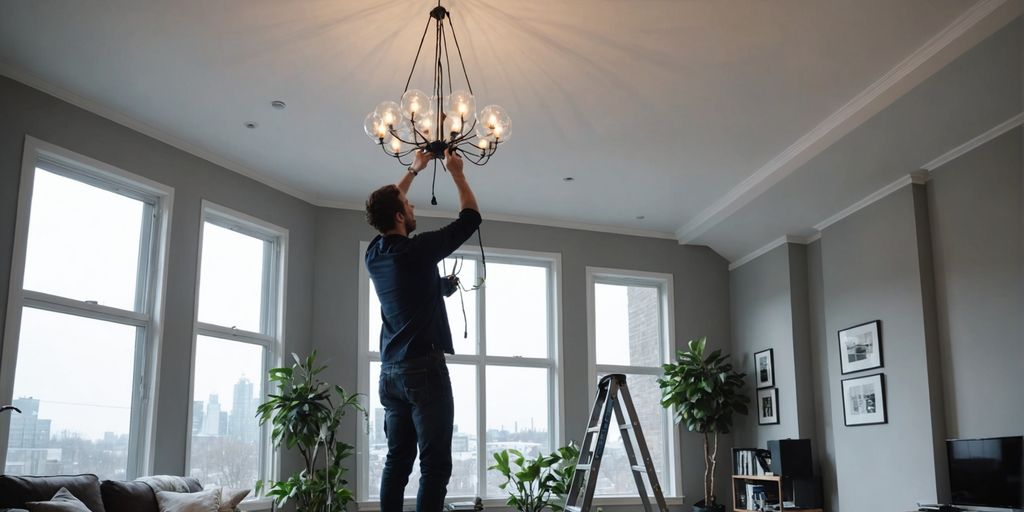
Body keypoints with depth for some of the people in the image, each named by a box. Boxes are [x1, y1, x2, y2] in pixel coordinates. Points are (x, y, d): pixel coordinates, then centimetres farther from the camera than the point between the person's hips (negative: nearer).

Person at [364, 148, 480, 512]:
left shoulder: (374, 253, 9)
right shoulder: (418, 250, -11)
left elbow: (385, 207, 29)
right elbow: (471, 217, 0)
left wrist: (413, 170, 34)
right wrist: (457, 173, 12)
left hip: (390, 372, 8)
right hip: (424, 369, -8)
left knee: (397, 461, 9)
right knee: (435, 464, -6)